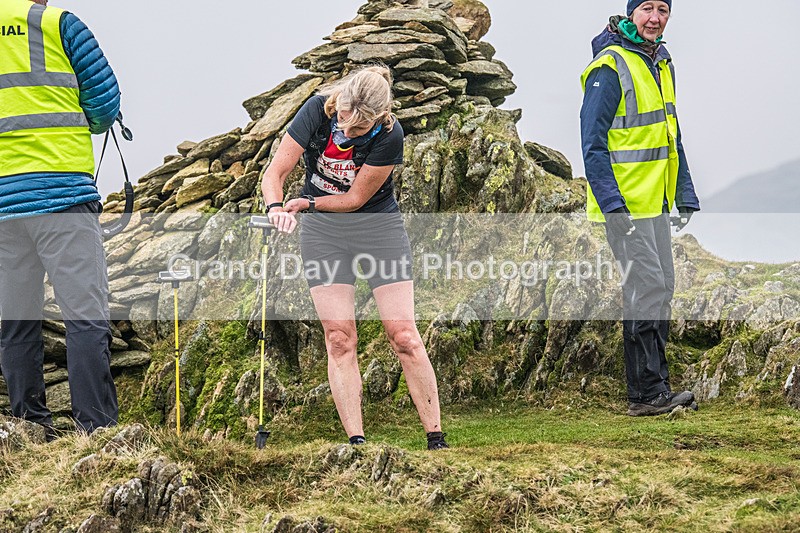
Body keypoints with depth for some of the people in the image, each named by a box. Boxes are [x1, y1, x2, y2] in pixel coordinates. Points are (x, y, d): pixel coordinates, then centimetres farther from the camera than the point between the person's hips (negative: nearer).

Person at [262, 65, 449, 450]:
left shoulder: (390, 136, -22)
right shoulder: (317, 110, -16)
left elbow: (355, 198, -14)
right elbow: (274, 174, -14)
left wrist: (308, 202, -22)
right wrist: (276, 207, -32)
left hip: (379, 226, -2)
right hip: (322, 231, 2)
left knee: (403, 335, -8)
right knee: (339, 338, -7)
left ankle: (436, 440, -2)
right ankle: (356, 442, -7)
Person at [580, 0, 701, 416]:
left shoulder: (662, 65, 14)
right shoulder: (610, 67, -14)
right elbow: (593, 142, -17)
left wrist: (686, 198, 18)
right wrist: (613, 204, -23)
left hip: (655, 203, 9)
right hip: (625, 203, -9)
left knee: (661, 290, 10)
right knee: (646, 288, -11)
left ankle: (654, 388, 17)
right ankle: (646, 394, -8)